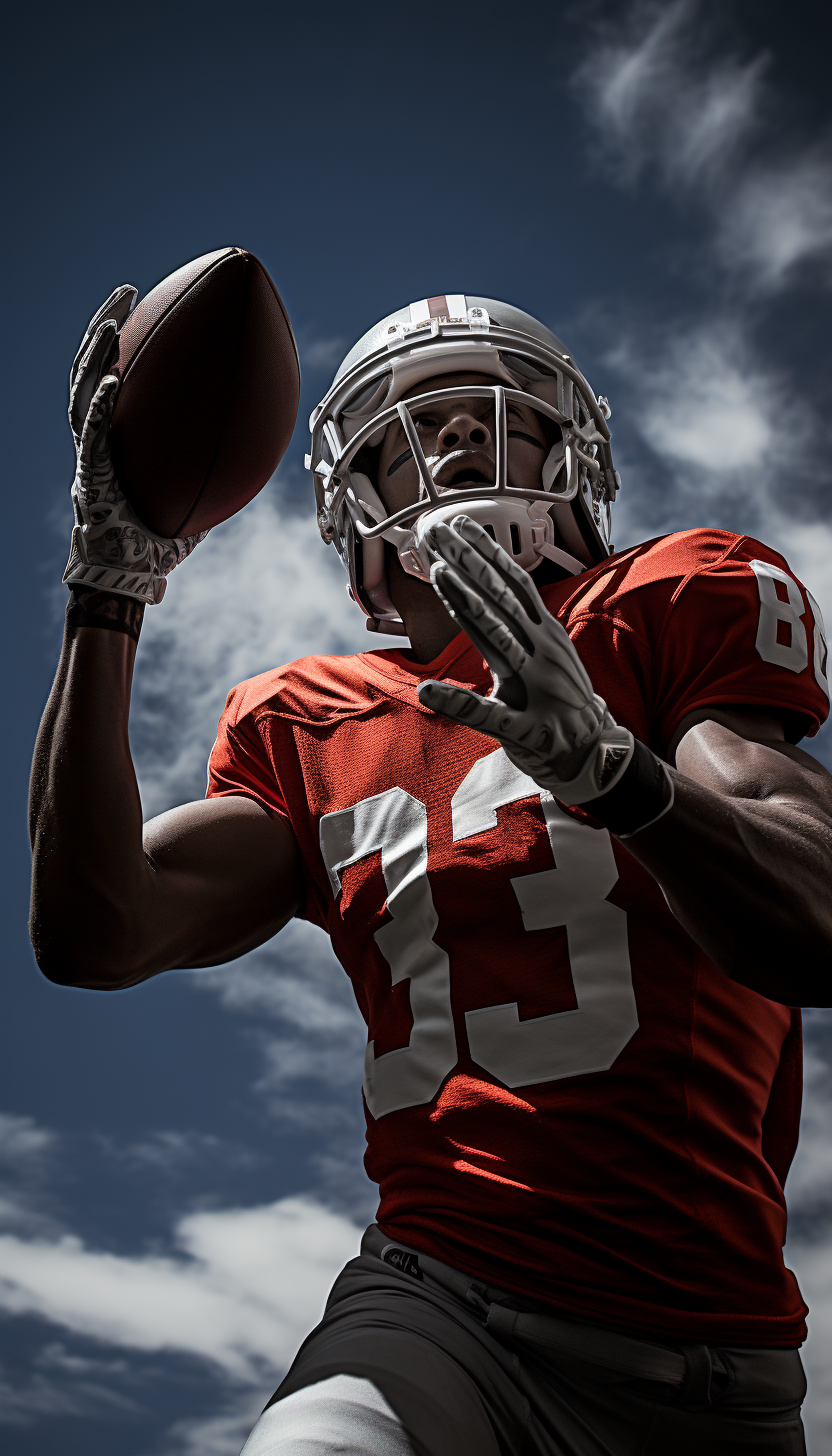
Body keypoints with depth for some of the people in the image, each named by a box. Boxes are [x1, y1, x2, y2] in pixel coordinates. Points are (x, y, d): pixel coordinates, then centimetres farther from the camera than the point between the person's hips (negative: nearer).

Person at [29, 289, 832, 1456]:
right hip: (435, 1303, 0)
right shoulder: (310, 728, 14)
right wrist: (111, 590, -1)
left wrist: (613, 766, -28)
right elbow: (93, 936, 2)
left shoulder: (678, 607, 4)